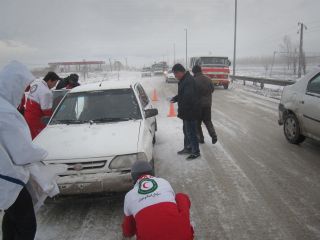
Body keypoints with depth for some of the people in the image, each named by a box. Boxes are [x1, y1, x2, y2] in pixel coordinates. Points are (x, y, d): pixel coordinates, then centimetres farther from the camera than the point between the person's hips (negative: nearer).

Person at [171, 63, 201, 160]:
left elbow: (187, 98, -29)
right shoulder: (184, 80, 11)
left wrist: (181, 109, -20)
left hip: (191, 112, -11)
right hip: (187, 112, 11)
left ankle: (196, 152, 10)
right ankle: (187, 148, 35)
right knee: (186, 130, 21)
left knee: (191, 132, -2)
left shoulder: (189, 81, -23)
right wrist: (175, 99, 8)